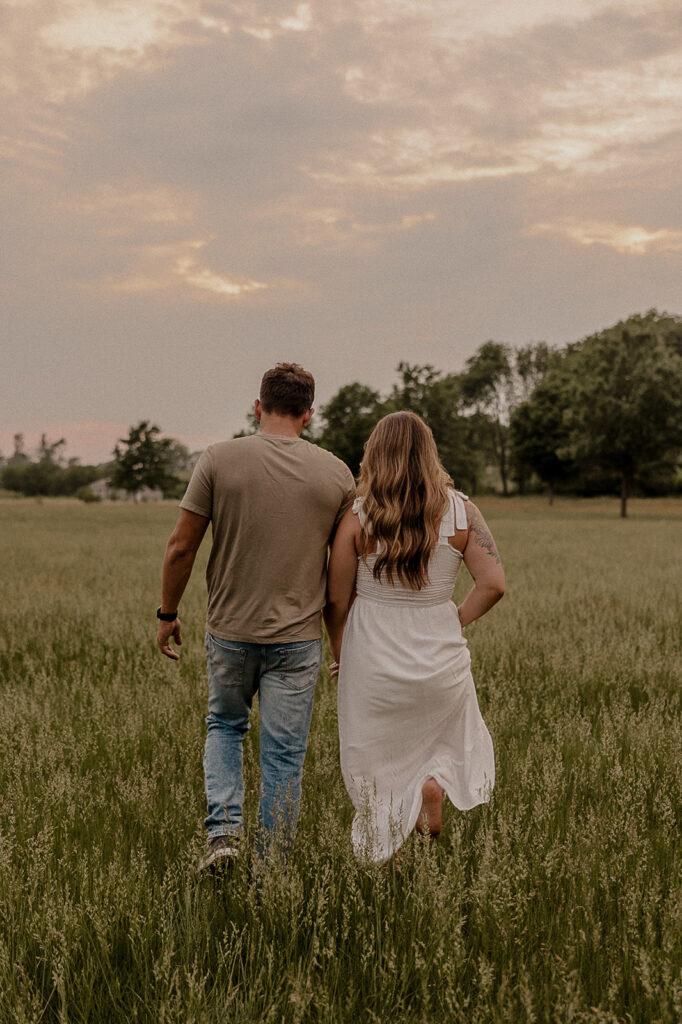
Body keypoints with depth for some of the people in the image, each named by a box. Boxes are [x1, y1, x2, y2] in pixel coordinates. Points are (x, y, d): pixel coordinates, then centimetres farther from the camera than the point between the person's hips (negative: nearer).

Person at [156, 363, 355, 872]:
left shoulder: (220, 459, -6)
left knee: (224, 726, 24)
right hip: (298, 638, 0)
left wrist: (168, 613, 8)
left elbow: (181, 546, -5)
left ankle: (224, 828, 7)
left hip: (230, 630, 0)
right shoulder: (337, 473, -1)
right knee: (284, 756, 9)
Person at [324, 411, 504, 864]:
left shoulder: (358, 518, -11)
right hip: (441, 657, 1)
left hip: (373, 659, -1)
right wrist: (456, 622, 4)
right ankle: (434, 780, 0)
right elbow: (493, 584, -11)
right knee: (454, 739, 29)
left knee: (375, 763, 17)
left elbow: (336, 598, -6)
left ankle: (381, 869, 18)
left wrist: (340, 652, 10)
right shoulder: (460, 512, -7)